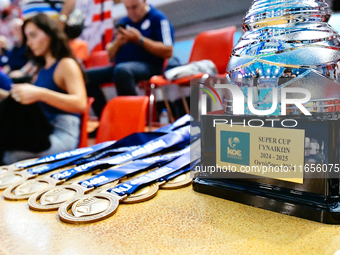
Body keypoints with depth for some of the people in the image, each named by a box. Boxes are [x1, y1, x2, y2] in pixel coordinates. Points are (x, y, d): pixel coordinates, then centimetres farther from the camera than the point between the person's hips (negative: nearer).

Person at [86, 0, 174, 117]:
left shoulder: (158, 18, 3)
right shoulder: (124, 22, 20)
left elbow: (167, 52, -9)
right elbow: (110, 54, 22)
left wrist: (139, 39, -10)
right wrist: (117, 43, -1)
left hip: (148, 67, -7)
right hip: (120, 66, 7)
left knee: (121, 70, -37)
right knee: (87, 76, -9)